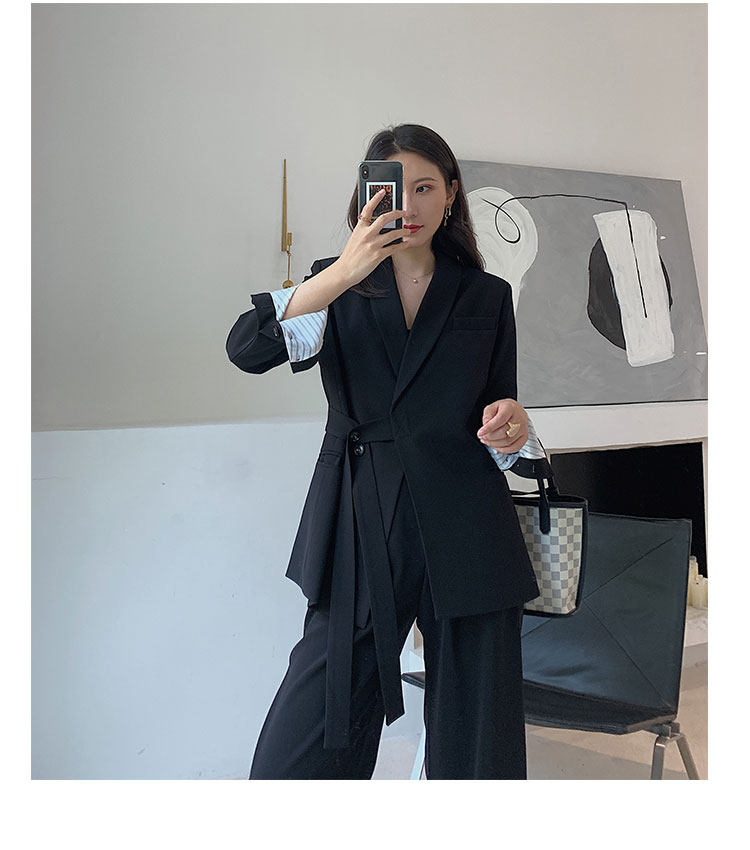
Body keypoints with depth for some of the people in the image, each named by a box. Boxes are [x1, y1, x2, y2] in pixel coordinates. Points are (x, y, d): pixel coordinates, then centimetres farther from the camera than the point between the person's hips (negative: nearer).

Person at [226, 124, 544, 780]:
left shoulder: (487, 297, 12)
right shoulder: (339, 284, 9)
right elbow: (245, 350, -10)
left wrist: (511, 425, -7)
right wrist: (343, 274, -22)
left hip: (464, 528, 1)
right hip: (361, 529, 0)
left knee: (476, 749, 5)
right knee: (296, 754, -3)